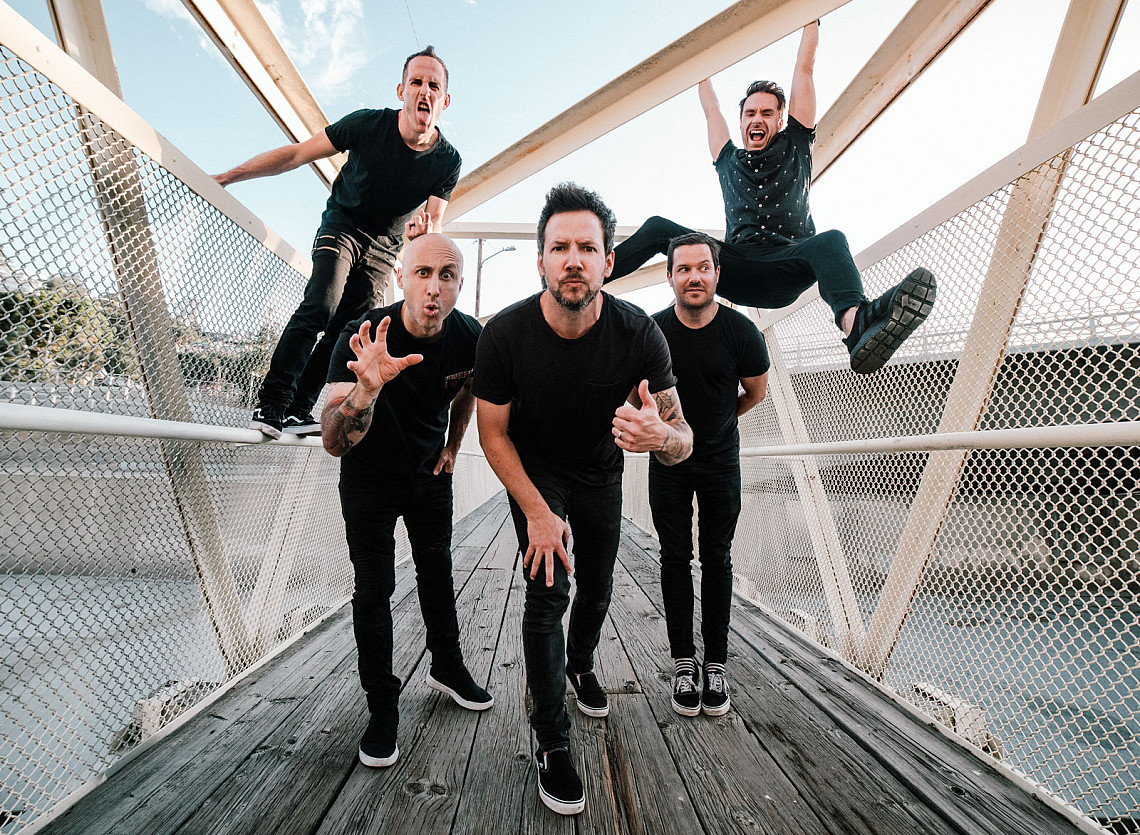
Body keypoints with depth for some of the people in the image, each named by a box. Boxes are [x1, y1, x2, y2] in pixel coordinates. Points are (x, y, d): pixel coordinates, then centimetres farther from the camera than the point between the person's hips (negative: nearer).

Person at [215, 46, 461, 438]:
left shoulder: (448, 160, -11)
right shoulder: (368, 124, -16)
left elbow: (434, 221, -7)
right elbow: (295, 154, -11)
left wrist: (421, 229, -34)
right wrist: (224, 177, -12)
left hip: (385, 246, 3)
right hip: (342, 224, -2)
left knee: (348, 330, -8)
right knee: (321, 306, -24)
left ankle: (297, 411, -2)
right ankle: (270, 404, -20)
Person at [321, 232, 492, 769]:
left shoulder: (471, 338, -18)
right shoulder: (363, 338, -30)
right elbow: (333, 444, -37)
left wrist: (452, 448, 6)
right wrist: (368, 388, -54)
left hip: (430, 474, 4)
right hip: (370, 478, -3)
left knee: (437, 571, 15)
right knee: (374, 589, -2)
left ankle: (446, 667, 37)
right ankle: (382, 705, 18)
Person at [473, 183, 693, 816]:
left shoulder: (639, 335, -27)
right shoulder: (505, 334, -28)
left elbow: (683, 440, -22)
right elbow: (493, 433, -16)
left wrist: (661, 438, -47)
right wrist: (538, 512, -21)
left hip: (600, 468, 2)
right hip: (534, 469, -2)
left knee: (597, 587, 16)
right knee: (548, 590, -10)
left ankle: (580, 664, 50)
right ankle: (552, 742, 10)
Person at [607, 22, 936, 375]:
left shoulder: (794, 146, 22)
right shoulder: (729, 161, 27)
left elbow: (804, 69, 24)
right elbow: (710, 108, 38)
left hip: (785, 270, -2)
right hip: (735, 270, 3)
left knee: (830, 242, -36)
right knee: (660, 229, -8)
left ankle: (857, 325, -66)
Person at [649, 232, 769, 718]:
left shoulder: (741, 333, -13)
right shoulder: (653, 331, -12)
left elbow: (756, 391, 6)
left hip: (720, 459, 0)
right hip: (668, 460, 0)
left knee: (717, 559, 5)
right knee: (676, 558, 2)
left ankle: (716, 665, 17)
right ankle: (683, 664, 14)